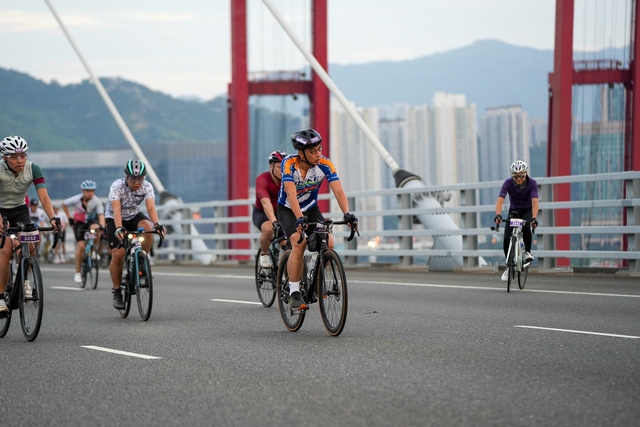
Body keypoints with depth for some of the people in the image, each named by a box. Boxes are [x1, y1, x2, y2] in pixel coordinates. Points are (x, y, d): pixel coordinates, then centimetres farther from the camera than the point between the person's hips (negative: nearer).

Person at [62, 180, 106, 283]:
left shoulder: (97, 201, -22)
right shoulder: (76, 199, -21)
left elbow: (101, 214, -31)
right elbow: (64, 204, -3)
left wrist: (102, 226, -48)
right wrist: (70, 218, -5)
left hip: (92, 220, 1)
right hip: (79, 222, 0)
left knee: (96, 229, -37)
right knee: (81, 246, -15)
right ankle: (78, 272, -3)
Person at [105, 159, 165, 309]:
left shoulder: (147, 187, -19)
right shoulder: (117, 186, -27)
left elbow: (151, 207, -32)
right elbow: (116, 209, -39)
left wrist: (157, 224, -51)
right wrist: (119, 228, -56)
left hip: (134, 216, 3)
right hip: (114, 219, -3)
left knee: (148, 228, -32)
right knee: (118, 254, -19)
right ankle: (117, 292, -2)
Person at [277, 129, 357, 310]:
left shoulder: (325, 164, -20)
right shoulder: (289, 164, -28)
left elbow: (338, 191, -28)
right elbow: (291, 194, -39)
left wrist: (347, 213, -45)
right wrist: (299, 218, -53)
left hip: (311, 209, 3)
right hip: (288, 210, -3)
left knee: (328, 243, -18)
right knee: (299, 242, -28)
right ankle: (294, 293, -20)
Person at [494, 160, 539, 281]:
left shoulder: (532, 183, -26)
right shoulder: (508, 183, -23)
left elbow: (534, 202, -37)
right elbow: (500, 200, -33)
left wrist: (534, 218, -53)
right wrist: (498, 215, -52)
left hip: (527, 211, -2)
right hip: (514, 211, 2)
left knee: (525, 226, -36)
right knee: (506, 239, -11)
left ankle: (527, 252, -15)